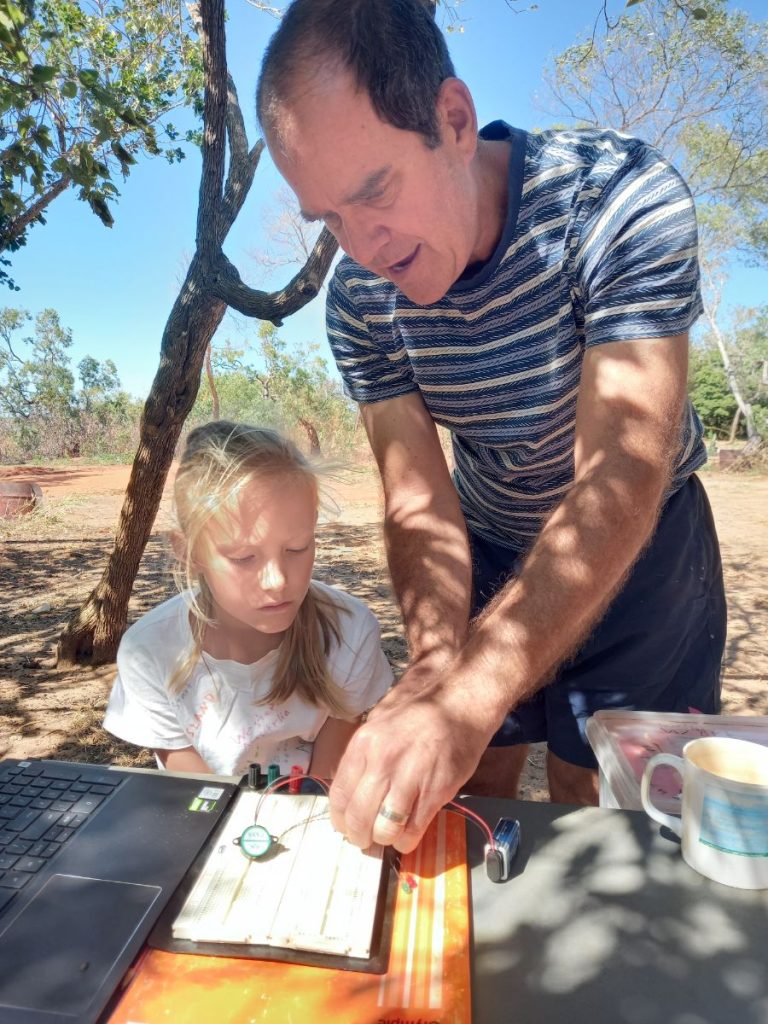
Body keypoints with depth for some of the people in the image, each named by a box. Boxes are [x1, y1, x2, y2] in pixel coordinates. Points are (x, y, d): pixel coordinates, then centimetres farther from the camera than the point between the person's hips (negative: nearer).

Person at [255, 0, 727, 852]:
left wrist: (466, 697, -47)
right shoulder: (359, 302, -15)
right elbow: (419, 500, -18)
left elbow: (622, 479, -36)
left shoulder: (621, 198, -26)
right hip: (491, 545, 3)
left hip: (641, 542, -2)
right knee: (463, 791, 13)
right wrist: (437, 662, -35)